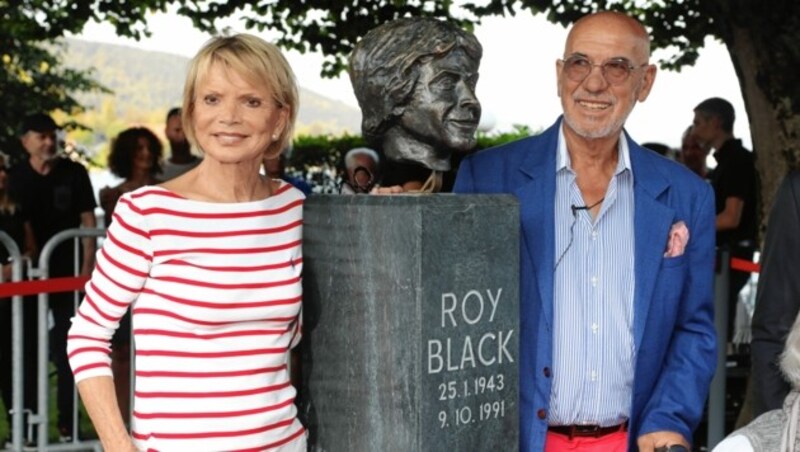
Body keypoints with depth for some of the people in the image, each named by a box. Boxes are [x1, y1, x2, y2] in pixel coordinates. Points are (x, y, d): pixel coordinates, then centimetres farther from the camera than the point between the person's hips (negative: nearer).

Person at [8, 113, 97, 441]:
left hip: (67, 273, -1)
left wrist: (87, 266, -6)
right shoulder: (15, 177, 3)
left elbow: (88, 220, 2)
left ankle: (67, 423, 9)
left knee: (67, 351, 1)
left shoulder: (74, 173, 1)